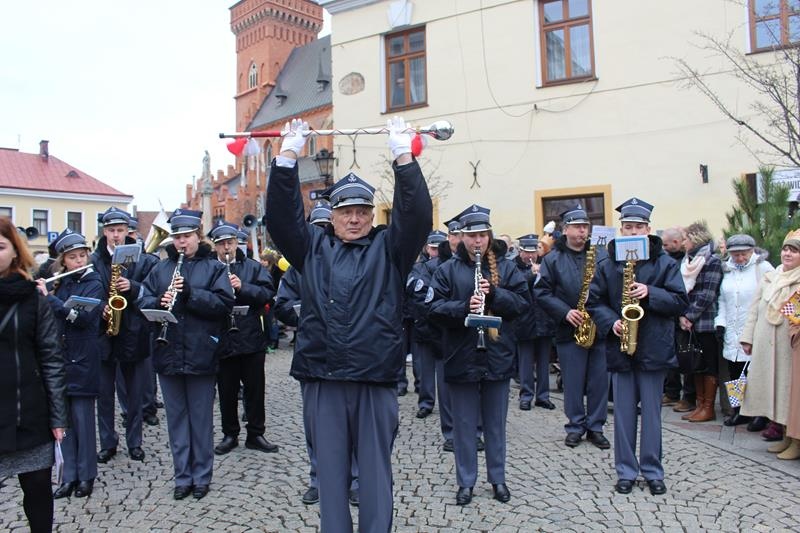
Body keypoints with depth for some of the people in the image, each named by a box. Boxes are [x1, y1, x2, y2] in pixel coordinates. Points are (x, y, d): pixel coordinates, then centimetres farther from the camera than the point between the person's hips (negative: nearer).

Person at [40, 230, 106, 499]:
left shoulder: (94, 284, -6)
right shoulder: (59, 282, 9)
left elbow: (82, 317, -20)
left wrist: (48, 296, -20)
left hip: (83, 359, -5)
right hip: (59, 357, 5)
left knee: (82, 416, 2)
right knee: (63, 417, 9)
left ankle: (86, 476, 16)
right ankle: (69, 476, 20)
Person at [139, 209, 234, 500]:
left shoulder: (214, 267, 0)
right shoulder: (161, 268, 10)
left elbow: (224, 303, -11)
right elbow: (143, 300, 6)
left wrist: (191, 293, -22)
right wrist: (160, 302, -15)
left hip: (201, 355, -3)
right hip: (168, 355, 3)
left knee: (201, 419, 8)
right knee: (176, 418, 13)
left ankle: (202, 476, 23)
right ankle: (182, 476, 26)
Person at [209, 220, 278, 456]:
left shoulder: (253, 267, 4)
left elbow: (268, 293, -7)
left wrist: (243, 287, -19)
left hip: (251, 338, 0)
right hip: (222, 341, 0)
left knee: (255, 389, 9)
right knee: (227, 391, 11)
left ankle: (255, 434, 23)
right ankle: (230, 434, 28)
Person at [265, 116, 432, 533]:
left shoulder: (389, 248, 6)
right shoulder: (313, 247, 10)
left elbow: (417, 216, -8)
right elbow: (281, 216, 1)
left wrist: (403, 155, -14)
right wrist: (287, 157, -7)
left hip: (376, 378, -1)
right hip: (322, 378, 2)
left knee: (376, 470, 10)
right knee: (330, 469, 13)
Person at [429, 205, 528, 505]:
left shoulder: (505, 267, 3)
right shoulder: (448, 270, -1)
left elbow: (523, 302, -1)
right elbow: (435, 307, -8)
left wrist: (494, 294, -16)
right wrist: (464, 307, -24)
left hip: (498, 357, 1)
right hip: (461, 358, -1)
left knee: (496, 423, 15)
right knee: (464, 423, 11)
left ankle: (498, 478, 32)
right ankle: (466, 482, 26)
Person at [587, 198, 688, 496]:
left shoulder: (664, 262, 1)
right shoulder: (607, 264, 3)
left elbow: (680, 302, -2)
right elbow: (594, 301, 4)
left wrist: (650, 293, -18)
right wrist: (611, 322, -12)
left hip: (654, 348, -1)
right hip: (620, 347, 1)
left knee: (652, 411, 9)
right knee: (623, 412, 8)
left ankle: (653, 471, 23)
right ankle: (626, 471, 20)